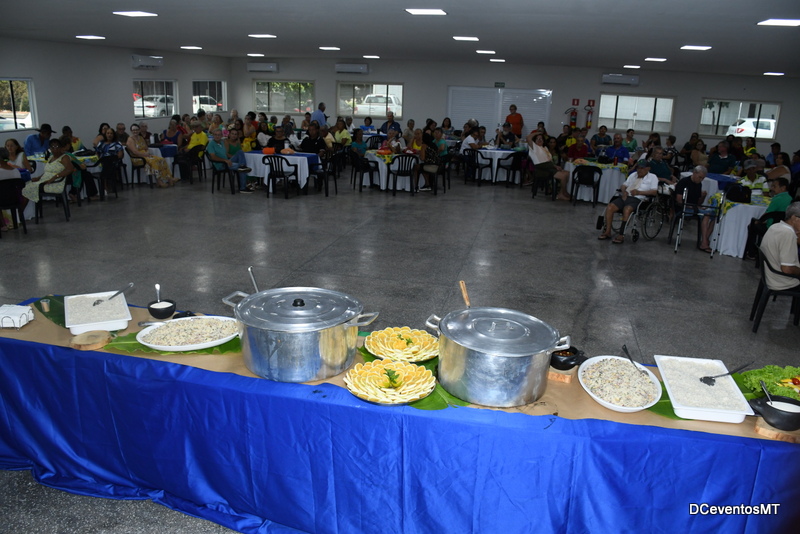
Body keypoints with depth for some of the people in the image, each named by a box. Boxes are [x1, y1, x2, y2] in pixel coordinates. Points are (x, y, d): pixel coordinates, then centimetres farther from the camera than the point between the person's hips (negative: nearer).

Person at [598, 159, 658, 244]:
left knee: (627, 209, -36)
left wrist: (639, 192, -17)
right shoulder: (633, 174, 29)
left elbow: (654, 192, -5)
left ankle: (621, 235, -34)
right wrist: (623, 191, 0)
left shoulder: (652, 177, 9)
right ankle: (607, 232, -18)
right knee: (609, 207, -20)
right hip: (625, 196, 6)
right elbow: (624, 185, 25)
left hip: (637, 199, -6)